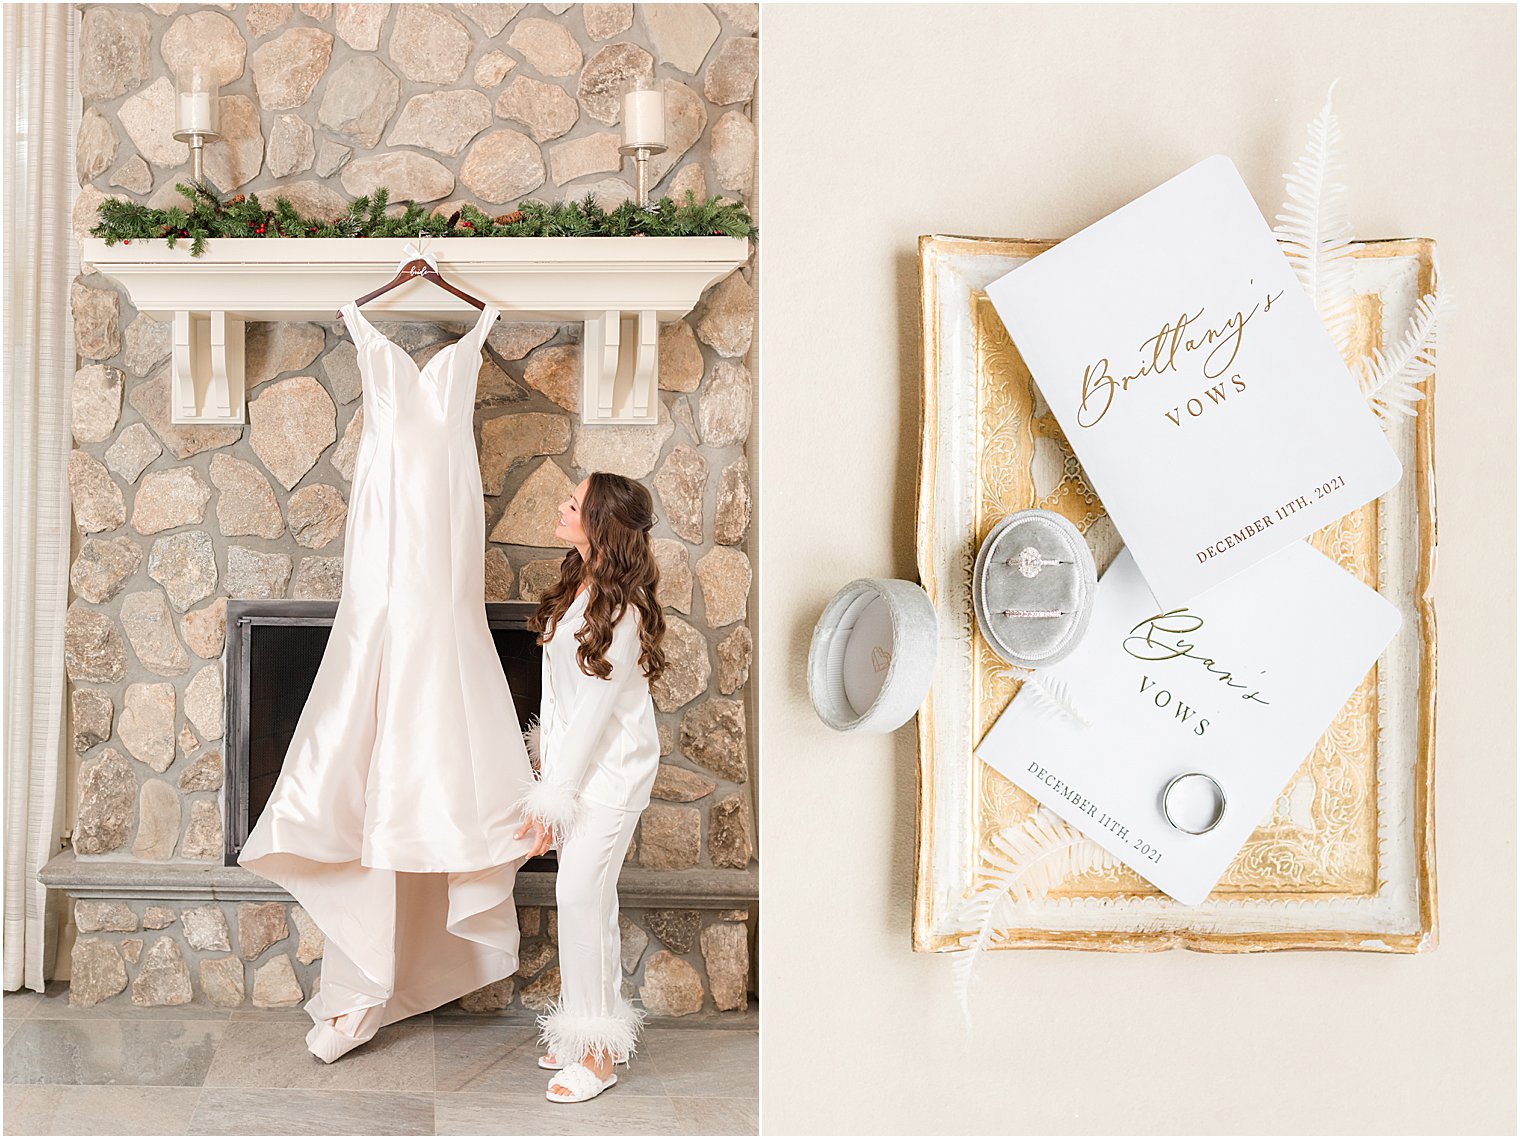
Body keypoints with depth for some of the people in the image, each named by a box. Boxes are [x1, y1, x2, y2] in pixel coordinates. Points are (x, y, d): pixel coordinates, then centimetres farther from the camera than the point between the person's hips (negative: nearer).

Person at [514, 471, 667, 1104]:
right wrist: (546, 747, 19)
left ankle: (596, 1051, 4)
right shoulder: (578, 583, 4)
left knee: (580, 891, -9)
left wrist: (554, 796, -20)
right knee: (589, 892, 14)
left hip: (612, 765, -8)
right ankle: (596, 1027, 27)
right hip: (576, 753, 8)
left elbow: (597, 707, -22)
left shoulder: (622, 609, -23)